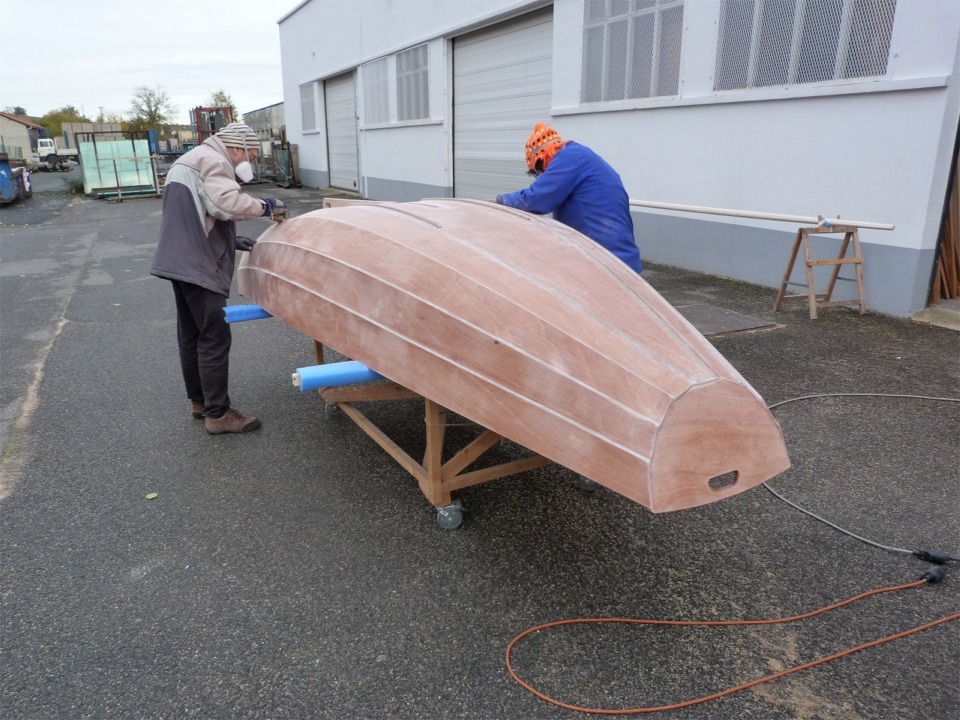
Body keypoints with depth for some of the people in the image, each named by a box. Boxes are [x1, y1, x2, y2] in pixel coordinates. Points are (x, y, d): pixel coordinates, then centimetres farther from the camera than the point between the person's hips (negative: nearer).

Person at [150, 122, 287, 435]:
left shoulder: (191, 160, 23)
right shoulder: (213, 161, -11)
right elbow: (228, 204, -29)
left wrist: (231, 241, 16)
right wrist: (264, 206, -13)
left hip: (181, 261, 11)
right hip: (199, 266, -11)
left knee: (191, 335, 16)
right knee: (214, 338, -7)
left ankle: (199, 400, 27)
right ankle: (217, 414, -3)